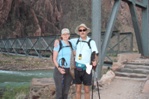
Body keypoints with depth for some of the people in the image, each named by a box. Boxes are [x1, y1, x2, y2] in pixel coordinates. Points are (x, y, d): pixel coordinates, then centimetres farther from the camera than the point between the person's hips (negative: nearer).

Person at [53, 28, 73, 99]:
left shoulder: (71, 44, 8)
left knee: (66, 91, 9)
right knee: (59, 91, -6)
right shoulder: (58, 43, -6)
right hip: (59, 70, -5)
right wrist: (59, 68, -20)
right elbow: (54, 59, -6)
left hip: (69, 71, 5)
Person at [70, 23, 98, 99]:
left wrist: (95, 61, -29)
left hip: (87, 69, -2)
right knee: (78, 90, 8)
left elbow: (95, 54, -9)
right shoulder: (76, 41, 6)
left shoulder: (91, 42, -5)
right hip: (77, 68, 3)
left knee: (87, 90, 7)